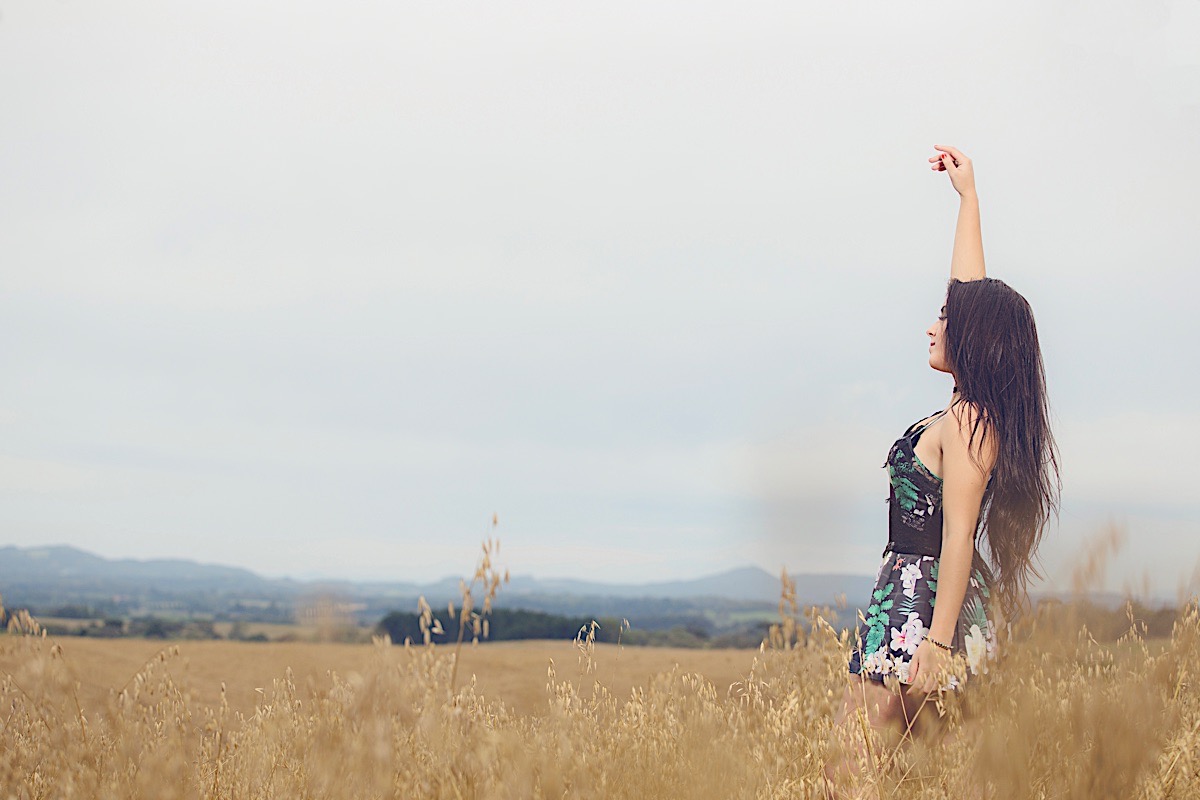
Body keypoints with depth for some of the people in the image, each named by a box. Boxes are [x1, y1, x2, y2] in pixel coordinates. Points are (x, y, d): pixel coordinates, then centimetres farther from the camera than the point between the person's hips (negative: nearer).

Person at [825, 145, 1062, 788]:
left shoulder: (966, 422, -14)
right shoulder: (976, 412, 10)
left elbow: (959, 536, -20)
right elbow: (973, 296, 21)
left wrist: (938, 642, -25)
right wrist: (968, 196, 28)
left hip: (920, 607, -9)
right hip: (914, 597, 9)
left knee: (847, 775, -9)